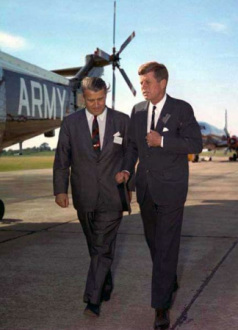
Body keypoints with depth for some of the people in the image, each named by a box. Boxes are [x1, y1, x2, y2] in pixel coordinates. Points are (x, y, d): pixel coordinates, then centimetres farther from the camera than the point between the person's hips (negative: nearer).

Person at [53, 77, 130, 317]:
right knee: (96, 246, 16)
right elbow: (62, 159, 1)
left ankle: (93, 300, -4)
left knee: (103, 247, -7)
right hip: (84, 197, 2)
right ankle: (106, 286, 35)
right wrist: (60, 189, -5)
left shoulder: (122, 121, -1)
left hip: (112, 196, -2)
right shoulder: (70, 123, 0)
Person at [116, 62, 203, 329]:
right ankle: (170, 281, 39)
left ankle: (161, 306, -2)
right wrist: (126, 169, -1)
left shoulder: (181, 109, -7)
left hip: (170, 188, -5)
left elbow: (195, 144, -12)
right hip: (145, 187, 6)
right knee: (153, 242, 16)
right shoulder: (137, 111, 8)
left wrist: (162, 141, -19)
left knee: (166, 246, -6)